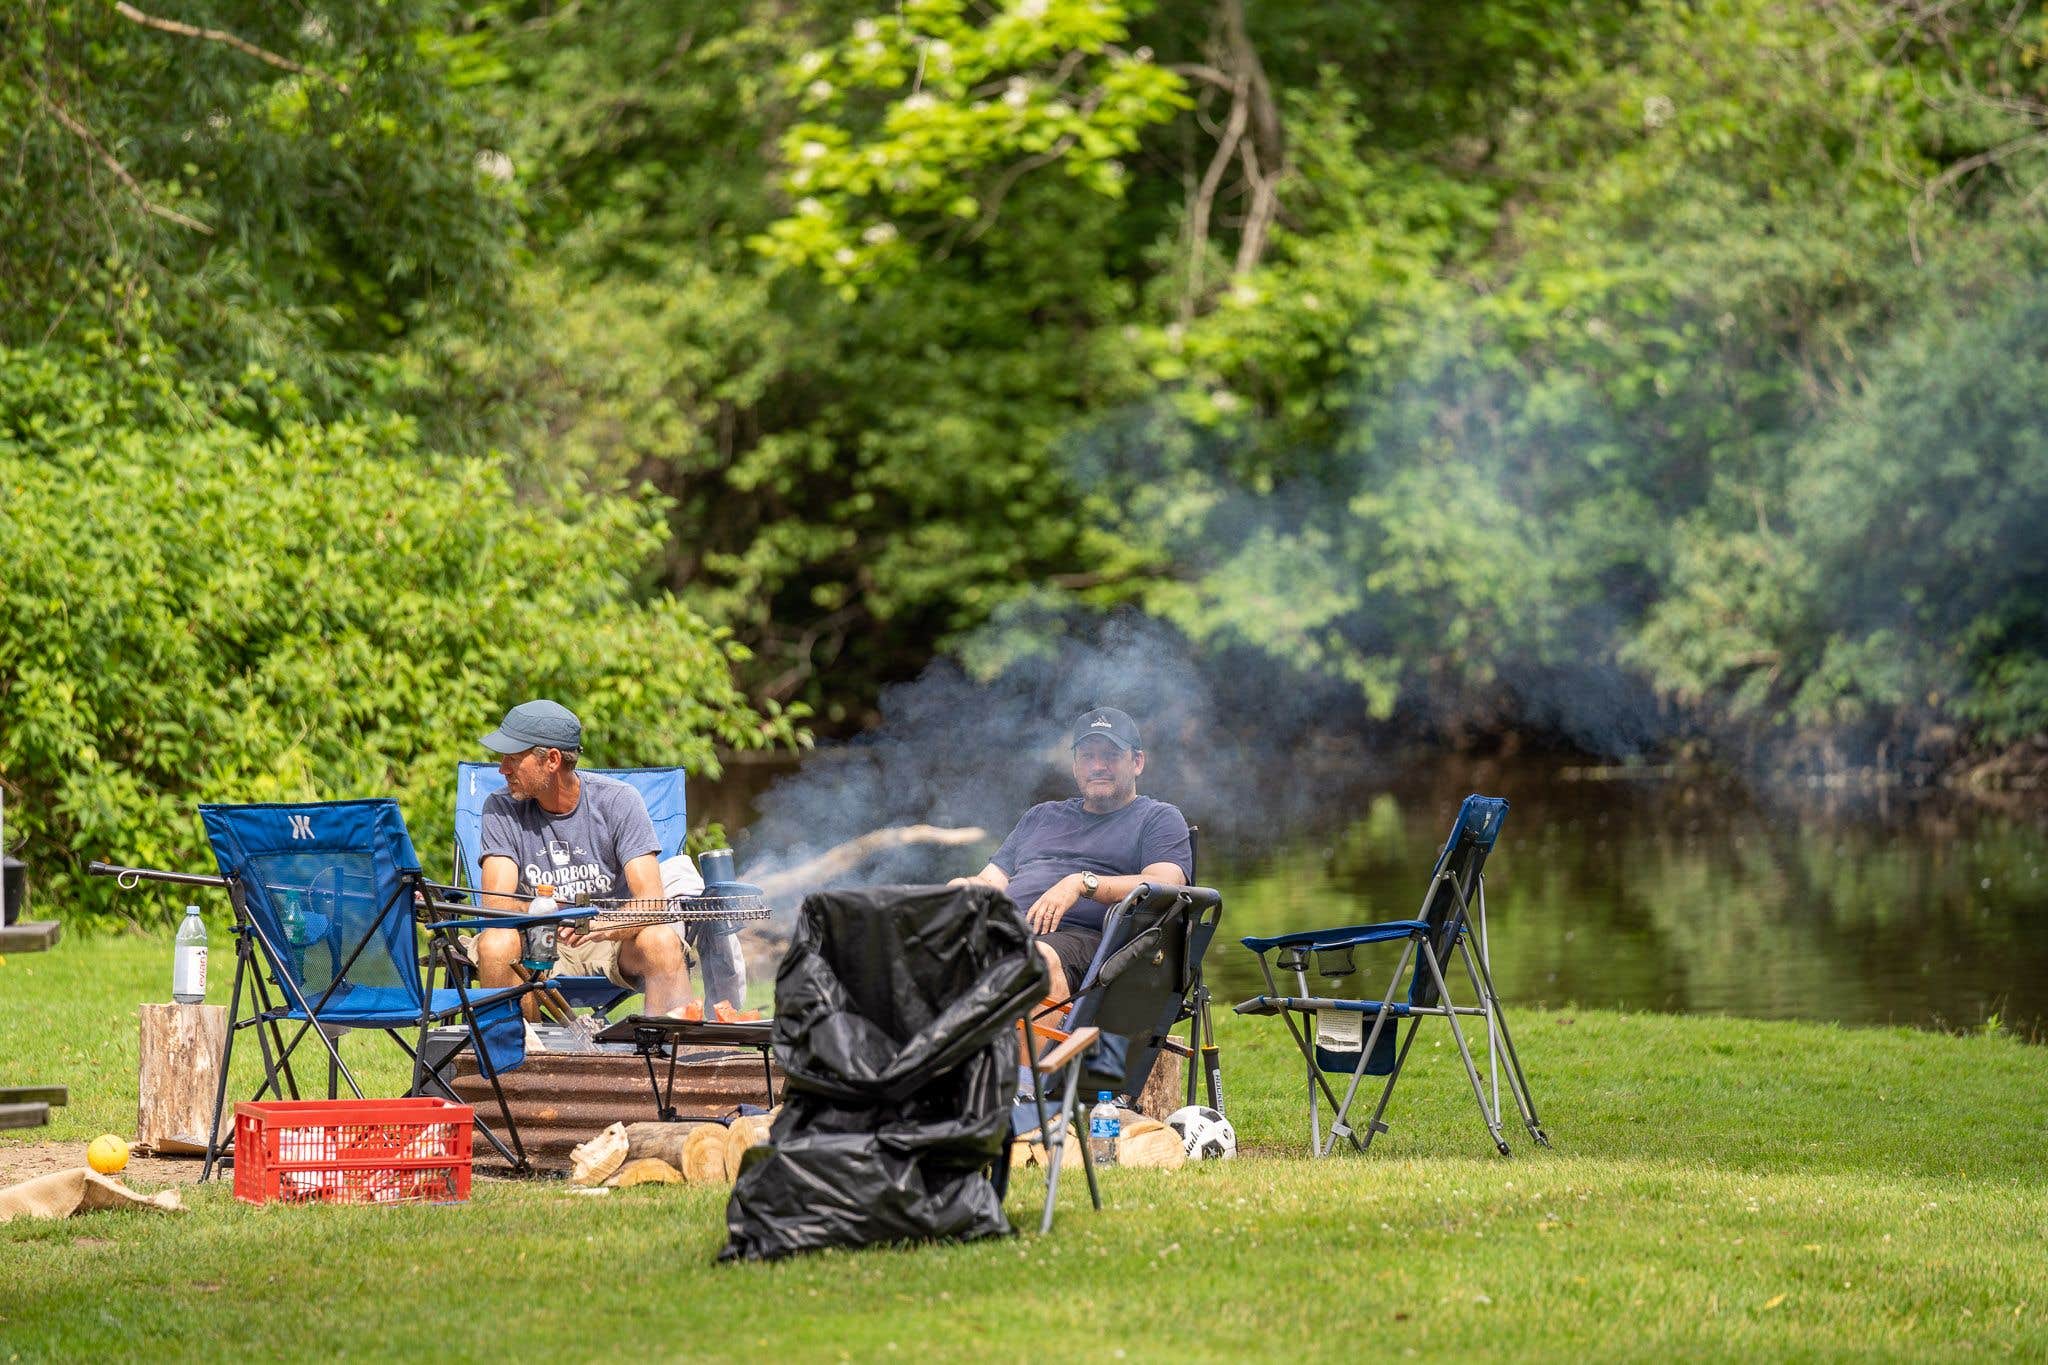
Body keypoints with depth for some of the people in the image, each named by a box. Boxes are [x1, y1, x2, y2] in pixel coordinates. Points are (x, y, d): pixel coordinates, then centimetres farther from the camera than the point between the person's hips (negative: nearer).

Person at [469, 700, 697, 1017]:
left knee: (661, 941, -33)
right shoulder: (501, 808, -4)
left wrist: (608, 927, -40)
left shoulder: (618, 800, -9)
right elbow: (496, 901, -14)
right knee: (495, 945, -31)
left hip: (614, 939, -1)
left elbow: (652, 899, -18)